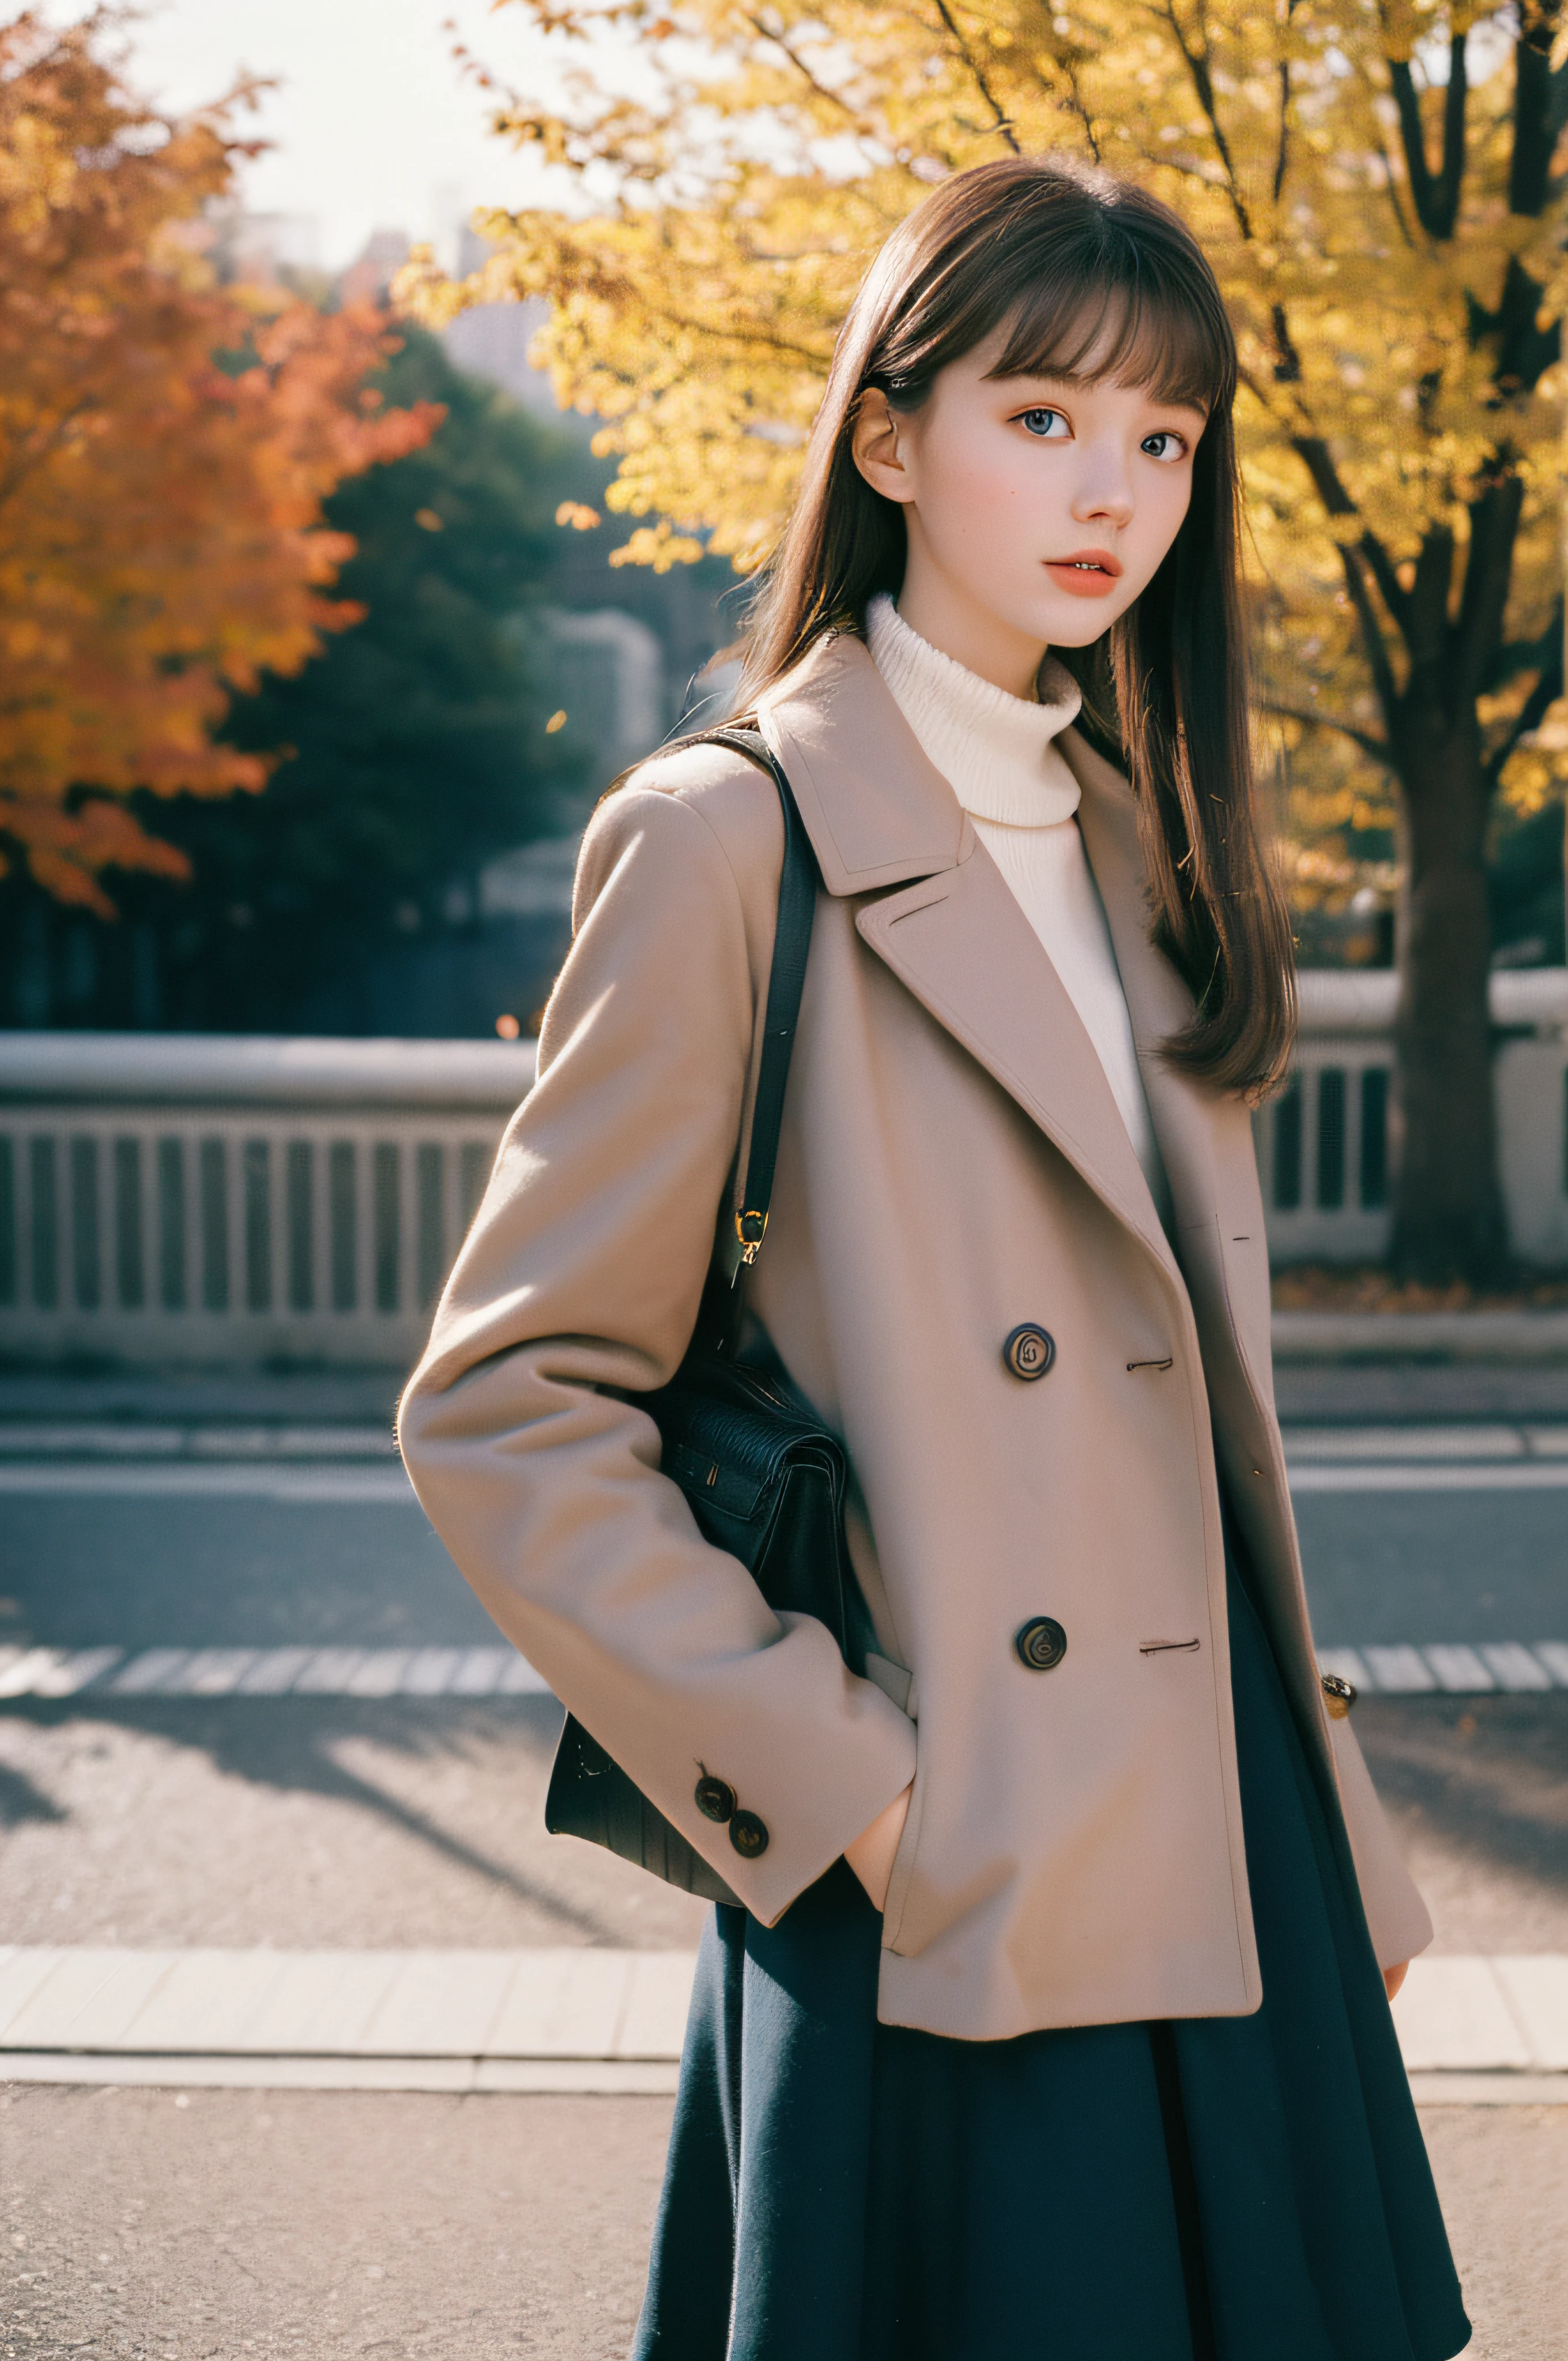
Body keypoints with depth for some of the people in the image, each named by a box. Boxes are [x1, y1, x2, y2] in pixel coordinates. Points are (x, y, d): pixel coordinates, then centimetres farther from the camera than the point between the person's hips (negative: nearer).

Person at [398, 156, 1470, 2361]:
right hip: (954, 1903, -6)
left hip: (1226, 1858, 7)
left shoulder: (1143, 850, 12)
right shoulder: (736, 841, -10)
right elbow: (502, 1412, -11)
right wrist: (827, 1776, -16)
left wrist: (1334, 1831, 12)